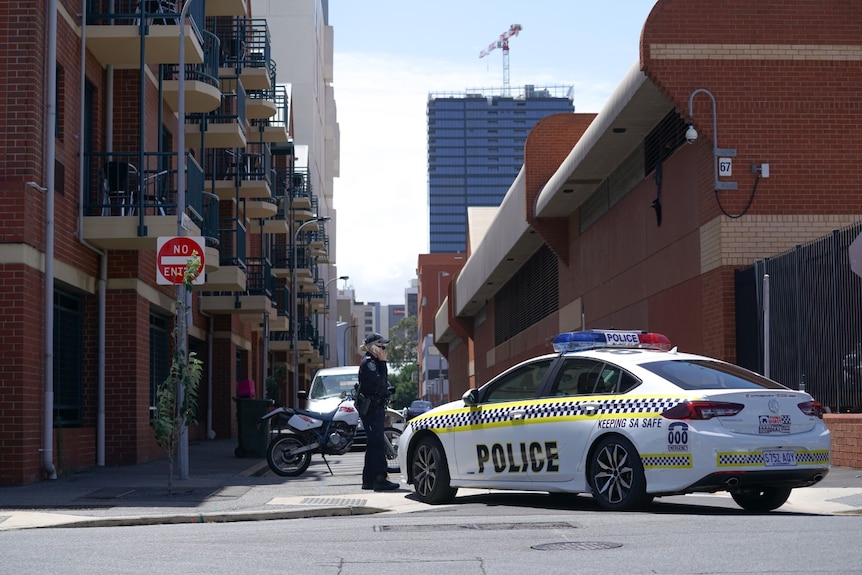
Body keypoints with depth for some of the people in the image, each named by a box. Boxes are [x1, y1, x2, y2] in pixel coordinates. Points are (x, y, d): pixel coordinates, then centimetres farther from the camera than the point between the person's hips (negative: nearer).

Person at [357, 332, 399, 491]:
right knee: (378, 443, -14)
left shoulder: (374, 361, 19)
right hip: (371, 408, -11)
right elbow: (379, 381, -21)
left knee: (373, 444, 12)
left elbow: (383, 382, 20)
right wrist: (383, 362, -15)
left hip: (377, 407, 11)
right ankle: (380, 479, -18)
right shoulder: (368, 362, -11)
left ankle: (368, 480, 16)